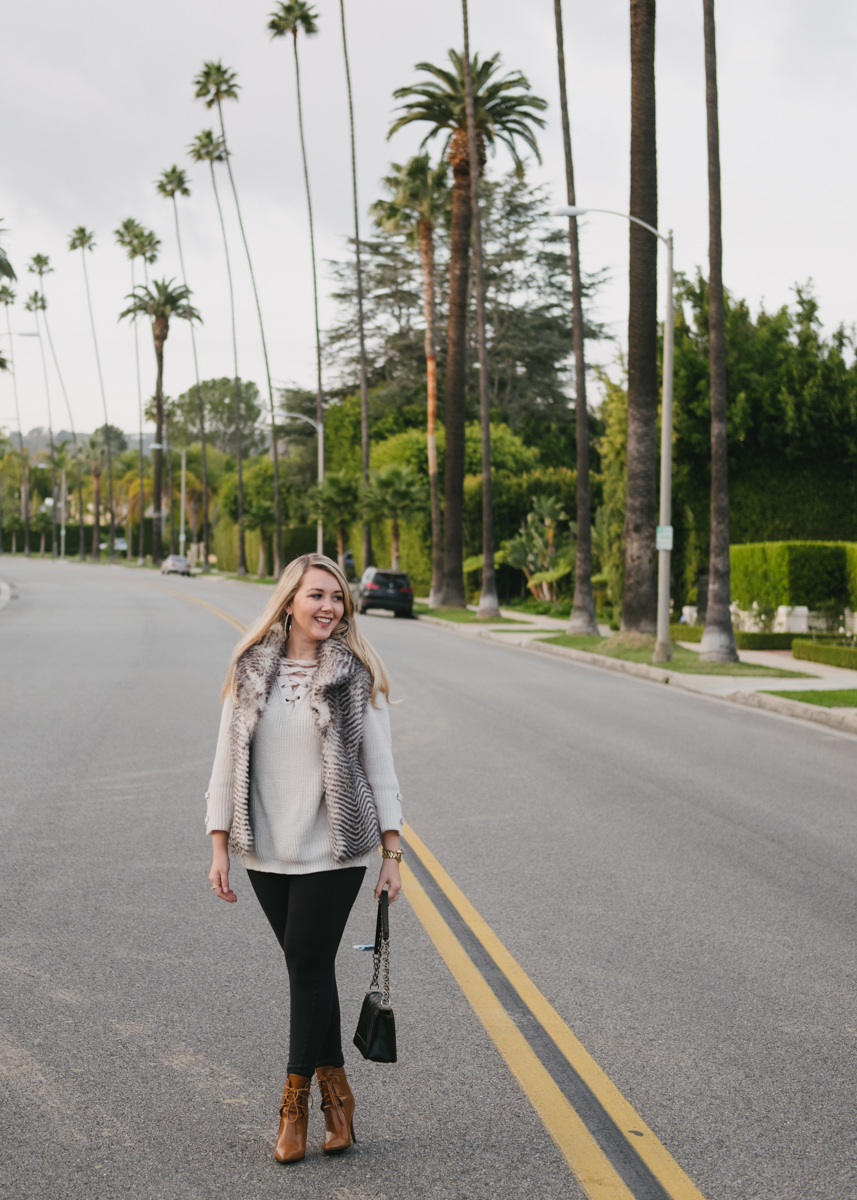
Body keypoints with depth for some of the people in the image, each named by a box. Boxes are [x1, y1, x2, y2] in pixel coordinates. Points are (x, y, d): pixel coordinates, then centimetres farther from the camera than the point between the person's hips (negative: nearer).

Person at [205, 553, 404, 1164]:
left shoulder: (356, 674, -2)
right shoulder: (251, 670, 4)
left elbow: (380, 765, 0)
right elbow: (229, 760, 6)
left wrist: (392, 854, -2)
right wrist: (219, 847, 1)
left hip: (335, 850, -3)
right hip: (268, 851, 3)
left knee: (309, 964, -4)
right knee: (307, 968, 9)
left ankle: (295, 1104, 9)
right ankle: (336, 1093, 22)